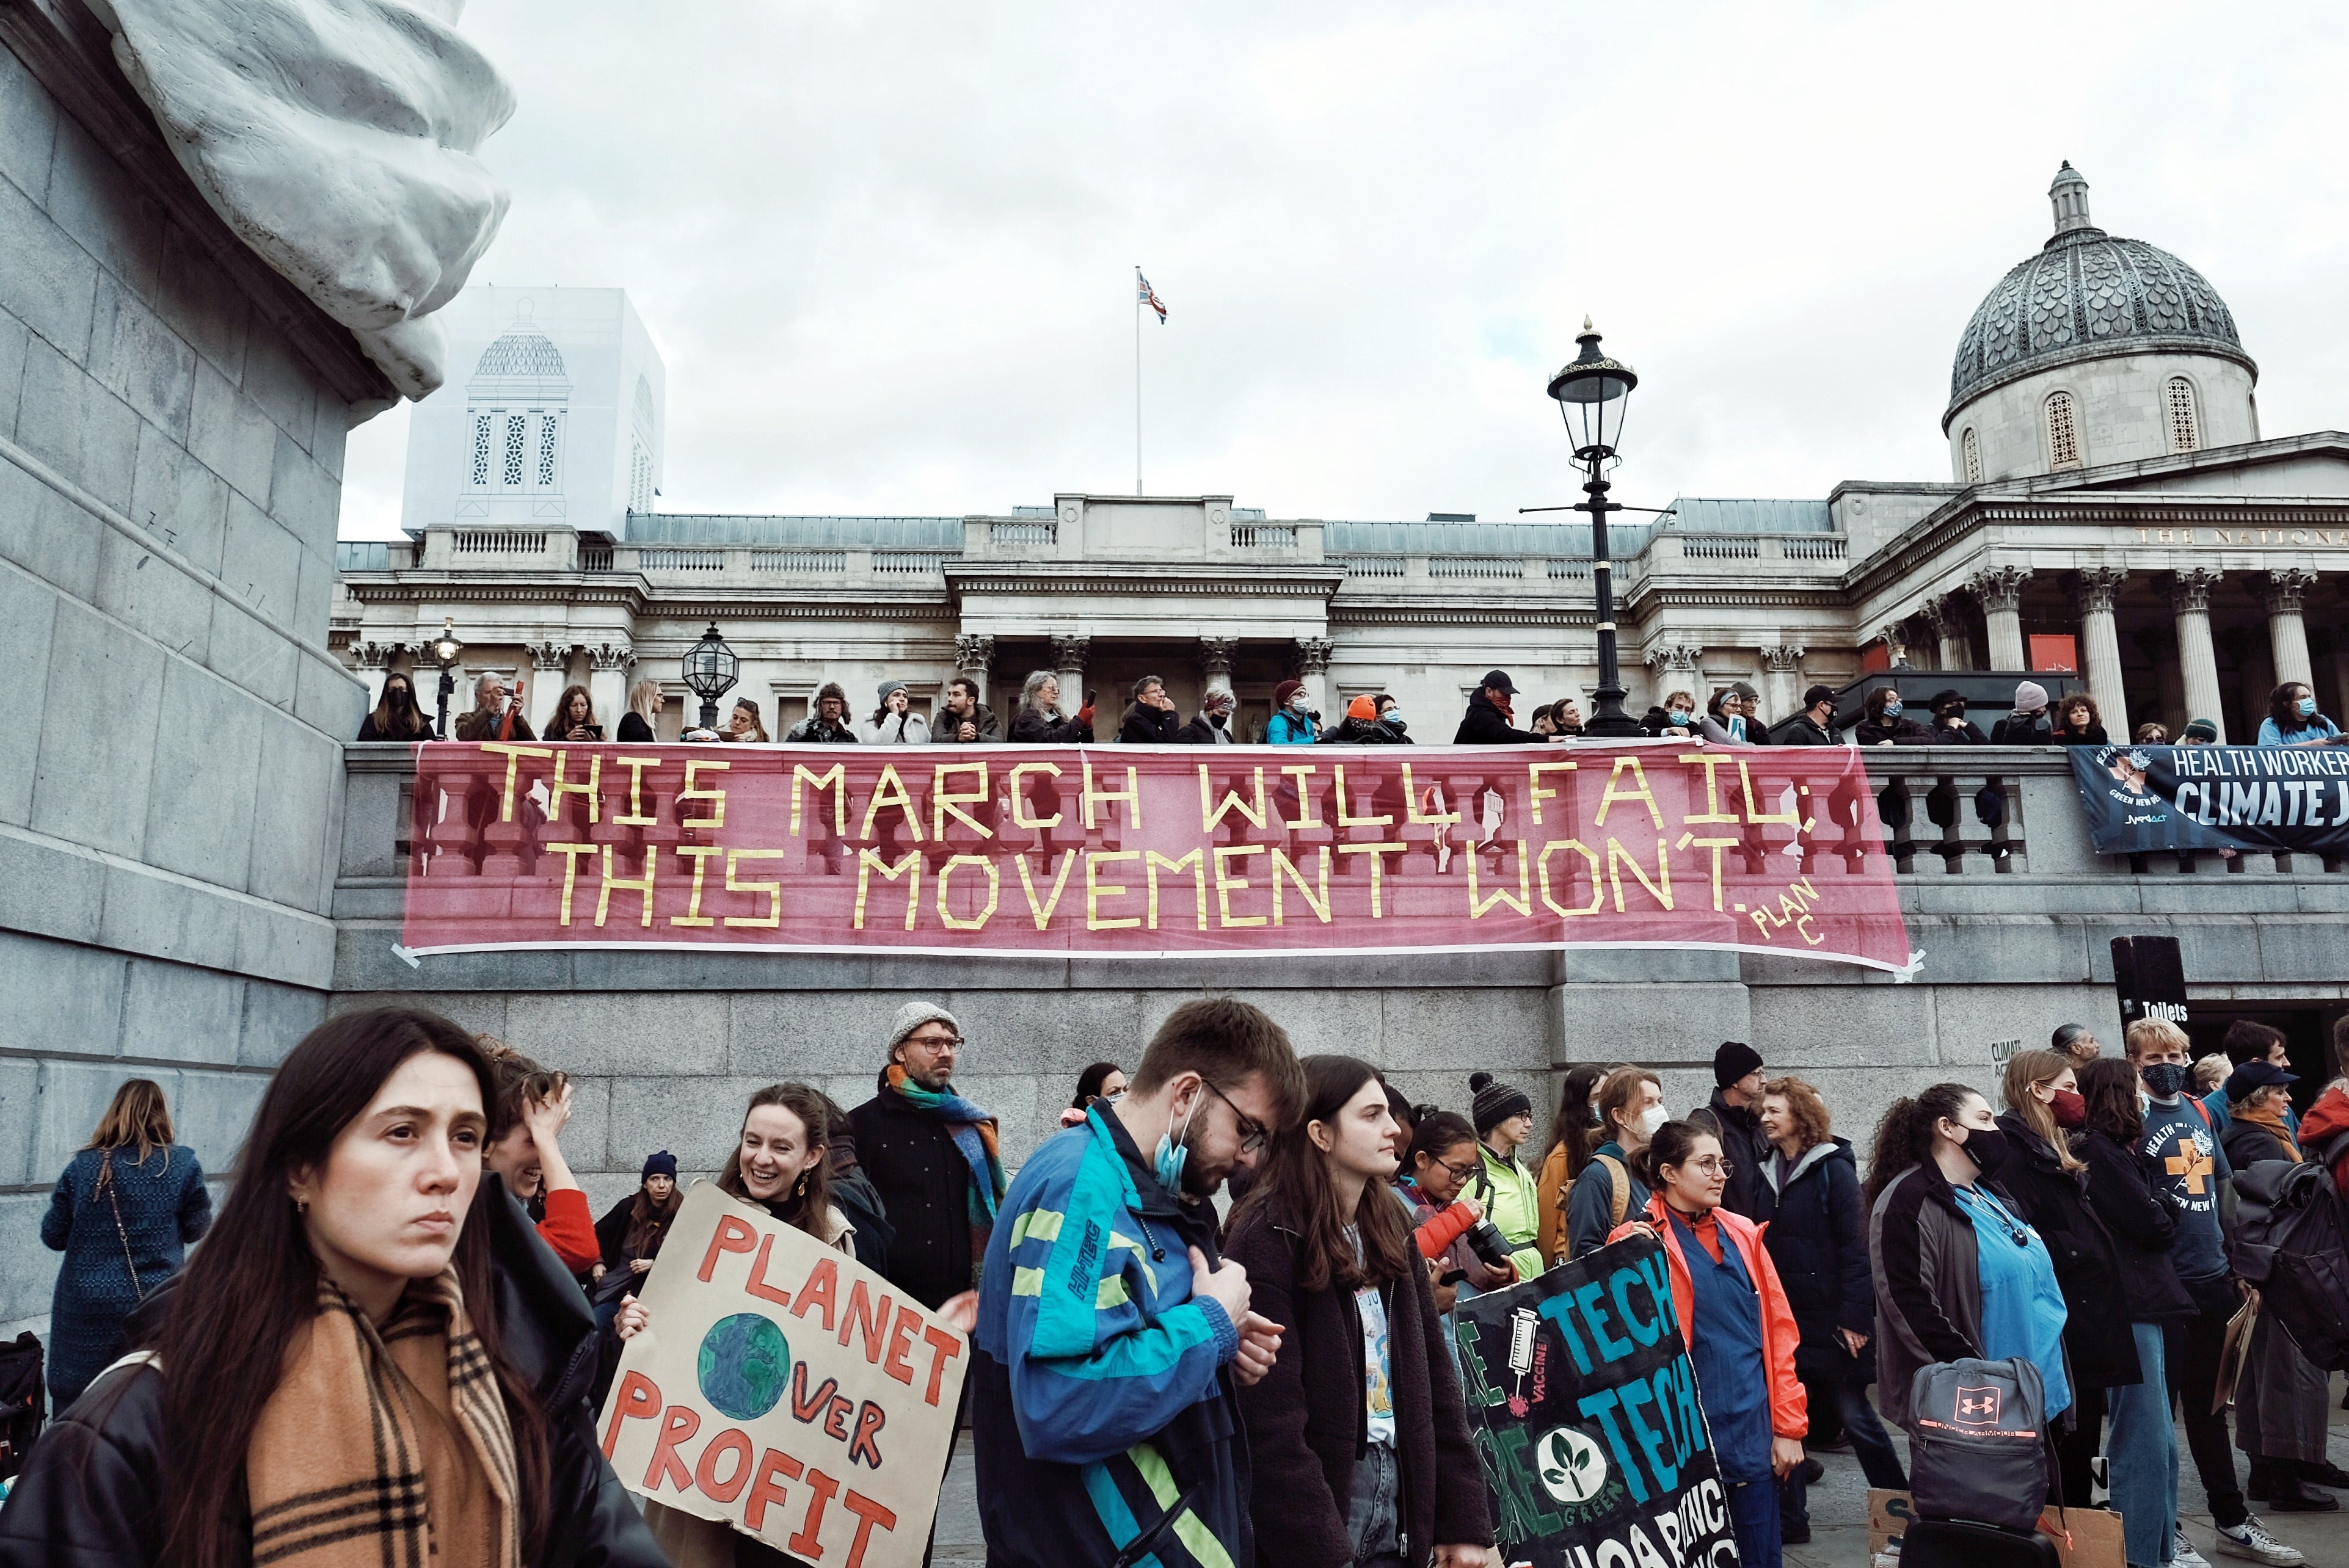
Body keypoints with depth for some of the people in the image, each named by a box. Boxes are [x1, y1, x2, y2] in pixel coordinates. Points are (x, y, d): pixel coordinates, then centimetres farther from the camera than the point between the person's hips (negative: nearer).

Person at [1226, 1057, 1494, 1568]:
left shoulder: (1390, 1229, 7)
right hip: (1317, 1491, -7)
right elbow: (1273, 1424, -19)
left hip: (1402, 1490, 7)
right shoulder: (1269, 1241, -16)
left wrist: (1464, 1517, 5)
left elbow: (1434, 1376, 9)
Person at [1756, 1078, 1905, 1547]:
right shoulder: (1771, 1172, 8)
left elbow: (1854, 1245, -13)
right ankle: (1789, 1519, 17)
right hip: (1786, 1316, 5)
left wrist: (1855, 1316, -17)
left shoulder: (1833, 1168, -9)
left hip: (1830, 1316, -5)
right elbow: (1767, 1245, 9)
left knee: (1855, 1415, 6)